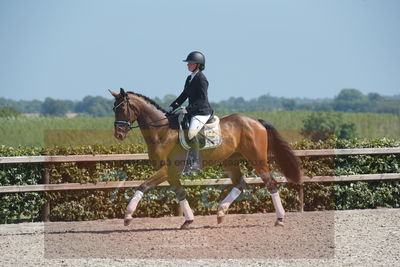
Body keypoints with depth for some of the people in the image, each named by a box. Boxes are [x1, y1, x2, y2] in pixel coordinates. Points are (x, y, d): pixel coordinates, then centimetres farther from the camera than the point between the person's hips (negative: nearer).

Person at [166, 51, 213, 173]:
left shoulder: (201, 79, -13)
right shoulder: (189, 79, 16)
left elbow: (202, 99, -19)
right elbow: (184, 95, 21)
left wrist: (188, 109, -24)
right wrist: (172, 107, 11)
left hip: (202, 112, -10)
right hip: (193, 112, 10)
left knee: (191, 133, -29)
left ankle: (195, 162, -26)